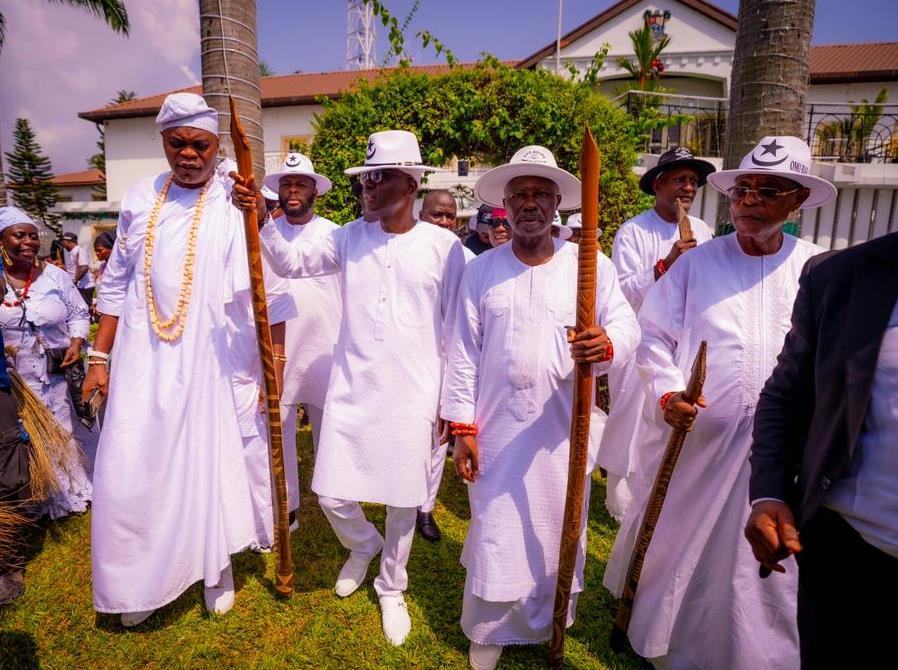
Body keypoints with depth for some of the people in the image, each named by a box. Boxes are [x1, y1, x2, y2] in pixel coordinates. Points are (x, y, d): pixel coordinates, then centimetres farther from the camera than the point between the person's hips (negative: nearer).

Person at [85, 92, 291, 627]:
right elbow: (117, 285, 13)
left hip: (214, 363, -3)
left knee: (214, 463, 9)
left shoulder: (240, 204, -5)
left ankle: (217, 567, 34)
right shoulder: (141, 200, 8)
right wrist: (99, 356, 11)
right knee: (131, 471, 6)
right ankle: (141, 579, 31)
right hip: (145, 363, 4)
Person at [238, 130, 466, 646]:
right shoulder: (350, 238, 3)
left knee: (404, 502, 11)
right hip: (351, 390, 3)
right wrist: (262, 221, -19)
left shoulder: (444, 246, -5)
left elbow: (455, 330, -1)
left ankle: (391, 588, 40)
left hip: (413, 396, -2)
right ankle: (364, 544, 44)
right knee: (332, 493, 7)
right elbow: (293, 262, 0)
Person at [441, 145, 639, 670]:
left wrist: (607, 344, -33)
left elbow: (627, 324, -8)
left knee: (557, 530, 16)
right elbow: (464, 353, -1)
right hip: (497, 430, 0)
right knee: (495, 531, 11)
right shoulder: (481, 271, 1)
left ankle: (550, 627, 42)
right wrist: (463, 427, -3)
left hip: (563, 431, 1)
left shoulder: (589, 264, -1)